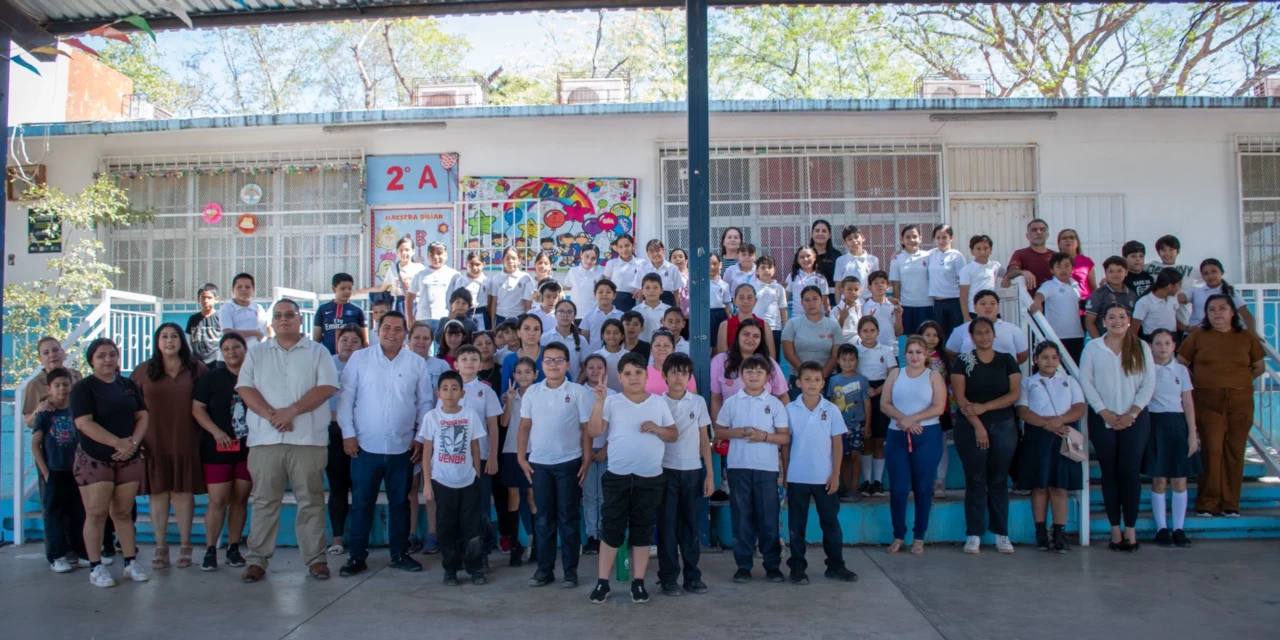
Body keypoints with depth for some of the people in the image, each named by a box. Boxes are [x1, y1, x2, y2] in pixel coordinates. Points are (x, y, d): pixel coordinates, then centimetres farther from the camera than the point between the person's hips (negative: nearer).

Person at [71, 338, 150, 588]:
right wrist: (118, 442, -20)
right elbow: (84, 423, -15)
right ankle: (95, 568, 4)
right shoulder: (83, 387, -4)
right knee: (96, 514, -4)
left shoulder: (129, 385, 11)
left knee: (123, 512, 9)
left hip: (128, 459, 4)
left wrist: (133, 442, -10)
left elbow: (142, 416, 9)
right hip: (94, 460, -4)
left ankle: (131, 563, 14)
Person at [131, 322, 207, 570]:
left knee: (183, 491, 3)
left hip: (185, 441, -1)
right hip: (154, 442, 1)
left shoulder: (196, 369, 4)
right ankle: (160, 546, 14)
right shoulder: (144, 370, 6)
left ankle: (185, 546, 11)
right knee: (158, 492, 5)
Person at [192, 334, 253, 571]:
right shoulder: (211, 378, 2)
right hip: (219, 449, -2)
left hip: (249, 448, 2)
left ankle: (234, 548, 18)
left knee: (240, 499, 8)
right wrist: (215, 431, -13)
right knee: (218, 501, -4)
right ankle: (210, 550, 6)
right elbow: (197, 408, -1)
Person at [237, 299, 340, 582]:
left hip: (308, 439, -2)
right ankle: (257, 560, 13)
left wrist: (292, 411, -15)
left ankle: (316, 559, 9)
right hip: (265, 439, 2)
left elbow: (327, 387, -5)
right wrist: (271, 415, -13)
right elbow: (245, 388, 3)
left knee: (311, 501, 2)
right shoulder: (256, 354, 14)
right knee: (264, 502, 6)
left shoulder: (318, 352, 7)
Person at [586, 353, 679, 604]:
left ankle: (638, 582, 18)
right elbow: (594, 432, -10)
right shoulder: (611, 402, -1)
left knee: (643, 530, 8)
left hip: (650, 478, 1)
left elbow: (674, 435, 7)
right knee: (611, 529, 3)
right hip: (617, 476, -1)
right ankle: (602, 582, 12)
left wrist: (657, 429, -13)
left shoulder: (658, 403, 4)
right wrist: (599, 402, -18)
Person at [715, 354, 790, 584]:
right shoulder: (731, 402, 5)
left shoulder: (775, 404, 2)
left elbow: (785, 437, 2)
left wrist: (765, 436, -15)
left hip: (767, 468, -1)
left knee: (768, 517, 4)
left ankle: (772, 564, 15)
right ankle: (743, 564, 14)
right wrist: (735, 433, -10)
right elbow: (719, 430, 9)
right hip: (738, 466, 1)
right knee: (741, 516, 6)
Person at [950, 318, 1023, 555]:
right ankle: (973, 534, 4)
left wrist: (985, 407, -13)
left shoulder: (1007, 361, 7)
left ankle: (1001, 534, 11)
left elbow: (1015, 393, -3)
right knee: (975, 481, 0)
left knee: (999, 481, 5)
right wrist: (977, 425, -14)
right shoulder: (963, 361, 1)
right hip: (970, 427, -2)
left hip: (1003, 427, 2)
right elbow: (960, 397, -6)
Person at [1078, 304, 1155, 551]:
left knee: (1130, 472, -3)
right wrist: (1105, 413, -9)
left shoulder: (1141, 347, 6)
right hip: (1103, 420, 0)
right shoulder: (1092, 348, 4)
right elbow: (1085, 381, -1)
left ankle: (1131, 528, 6)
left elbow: (1149, 383, 1)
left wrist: (1131, 413, -9)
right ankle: (1115, 529, 9)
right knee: (1110, 473, 3)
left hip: (1135, 419, 0)